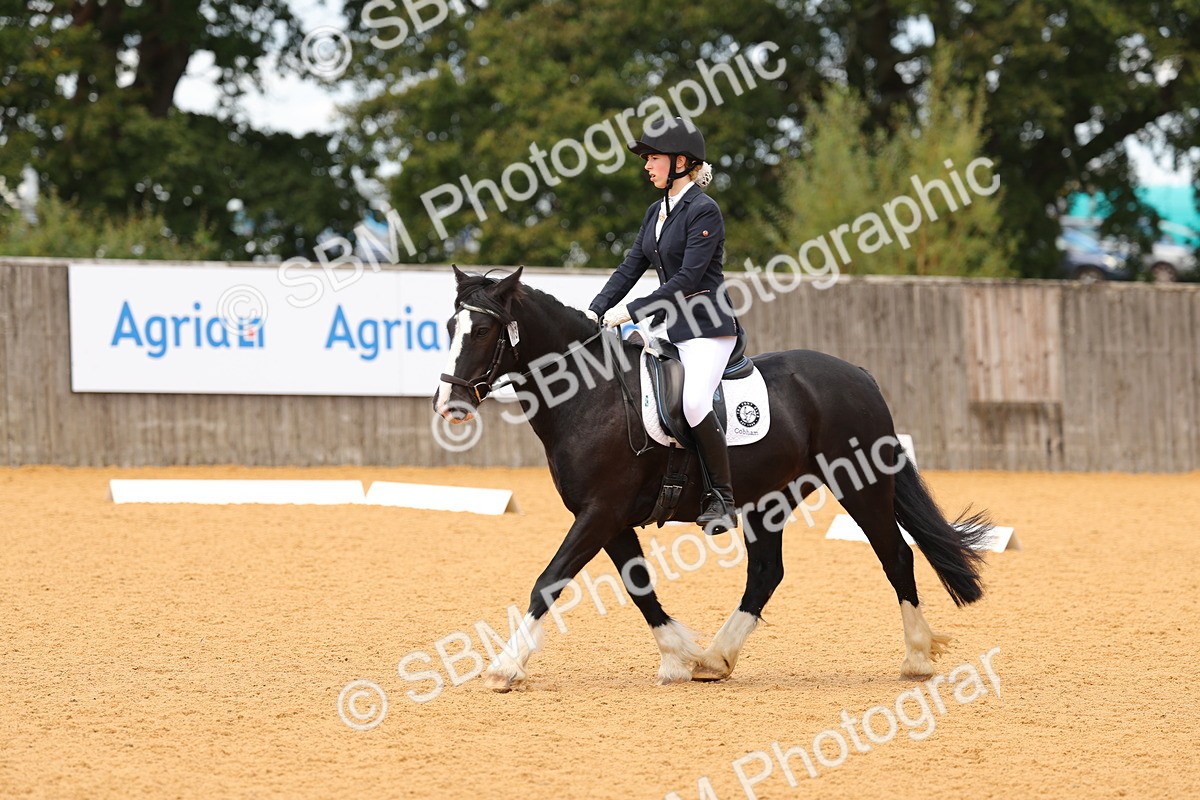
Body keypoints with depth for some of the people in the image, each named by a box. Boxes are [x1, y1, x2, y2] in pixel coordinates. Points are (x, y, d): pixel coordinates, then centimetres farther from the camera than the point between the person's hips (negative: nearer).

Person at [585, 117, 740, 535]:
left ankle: (722, 499, -19)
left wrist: (630, 312, -20)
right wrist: (596, 310, -1)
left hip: (707, 327, -10)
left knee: (694, 403, -30)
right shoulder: (657, 211, 14)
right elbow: (631, 267, 13)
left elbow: (687, 280, -20)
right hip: (669, 326, 10)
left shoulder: (704, 211, -13)